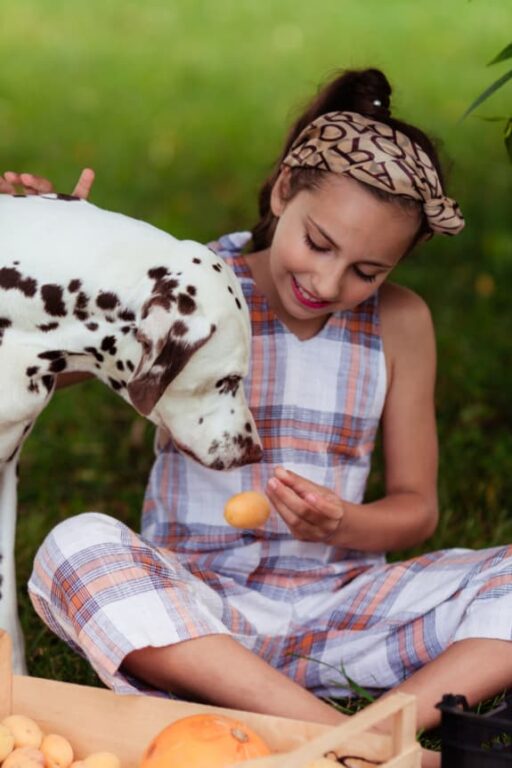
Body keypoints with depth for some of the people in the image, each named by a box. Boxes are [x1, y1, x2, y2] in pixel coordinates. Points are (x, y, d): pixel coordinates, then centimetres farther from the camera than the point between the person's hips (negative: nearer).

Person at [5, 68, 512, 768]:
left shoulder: (399, 324, 4)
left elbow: (416, 507, 8)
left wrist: (343, 525, -15)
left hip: (337, 602, 2)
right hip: (194, 615, -2)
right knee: (78, 546, -35)